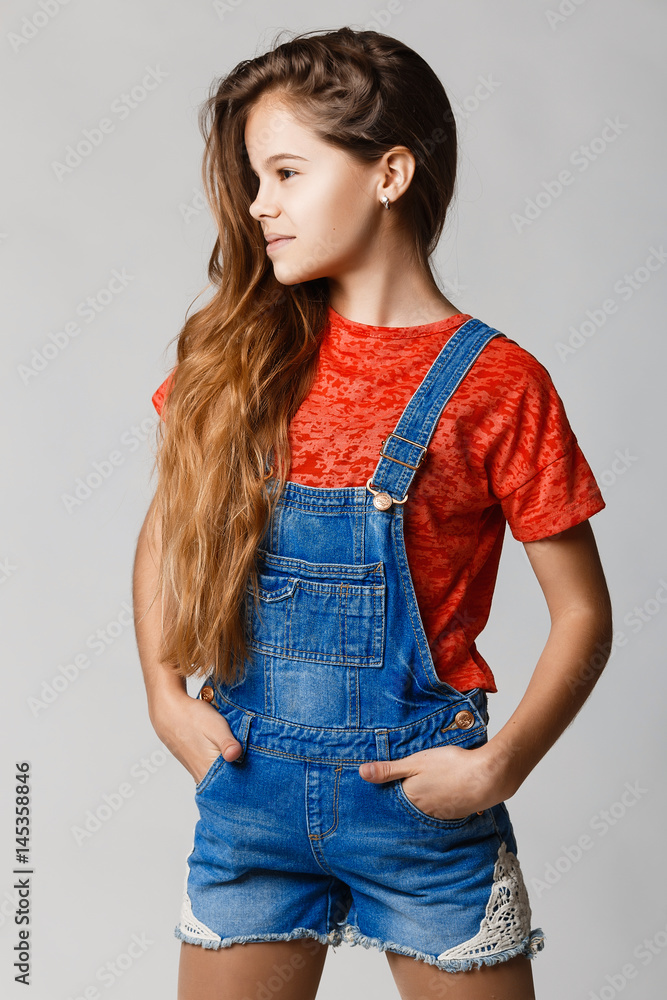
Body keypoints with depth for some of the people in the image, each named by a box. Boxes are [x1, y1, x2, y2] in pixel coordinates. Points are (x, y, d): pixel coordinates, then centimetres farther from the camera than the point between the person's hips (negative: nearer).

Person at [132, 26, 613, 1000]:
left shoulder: (495, 383, -9)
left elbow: (583, 614, -4)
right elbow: (165, 533, 12)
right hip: (247, 782, 3)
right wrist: (166, 695, 1)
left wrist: (499, 766, -14)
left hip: (420, 794, -2)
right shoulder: (244, 353, 2)